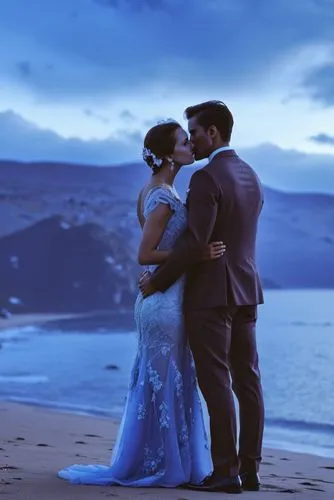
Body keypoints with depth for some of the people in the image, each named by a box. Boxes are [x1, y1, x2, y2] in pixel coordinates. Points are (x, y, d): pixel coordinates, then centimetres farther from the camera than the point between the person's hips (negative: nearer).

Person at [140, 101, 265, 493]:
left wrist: (158, 281, -9)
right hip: (245, 291, 8)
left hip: (209, 294, -8)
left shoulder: (206, 178, -15)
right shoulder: (251, 177, 13)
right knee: (247, 381, 6)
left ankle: (225, 471, -7)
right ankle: (249, 469, 8)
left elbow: (193, 242, -21)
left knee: (215, 382, -6)